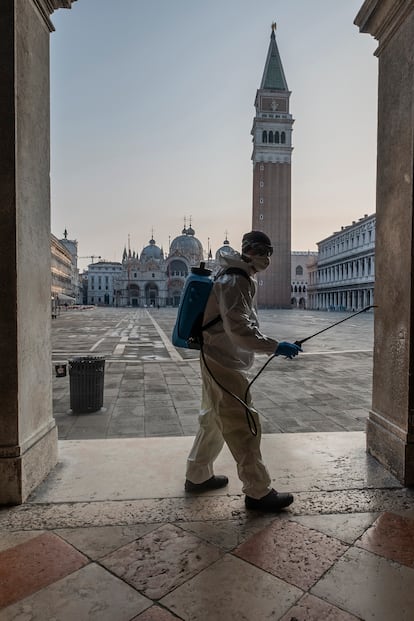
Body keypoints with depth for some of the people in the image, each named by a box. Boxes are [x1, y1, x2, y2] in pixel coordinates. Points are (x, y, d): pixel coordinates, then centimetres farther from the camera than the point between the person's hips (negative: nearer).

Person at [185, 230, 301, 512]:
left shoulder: (236, 276, 14)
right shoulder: (235, 282, -18)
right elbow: (239, 329, -28)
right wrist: (275, 346, -28)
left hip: (217, 361, 11)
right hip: (224, 365, -11)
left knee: (214, 420, 20)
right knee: (244, 426, -3)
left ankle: (198, 476, 35)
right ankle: (258, 492, 10)